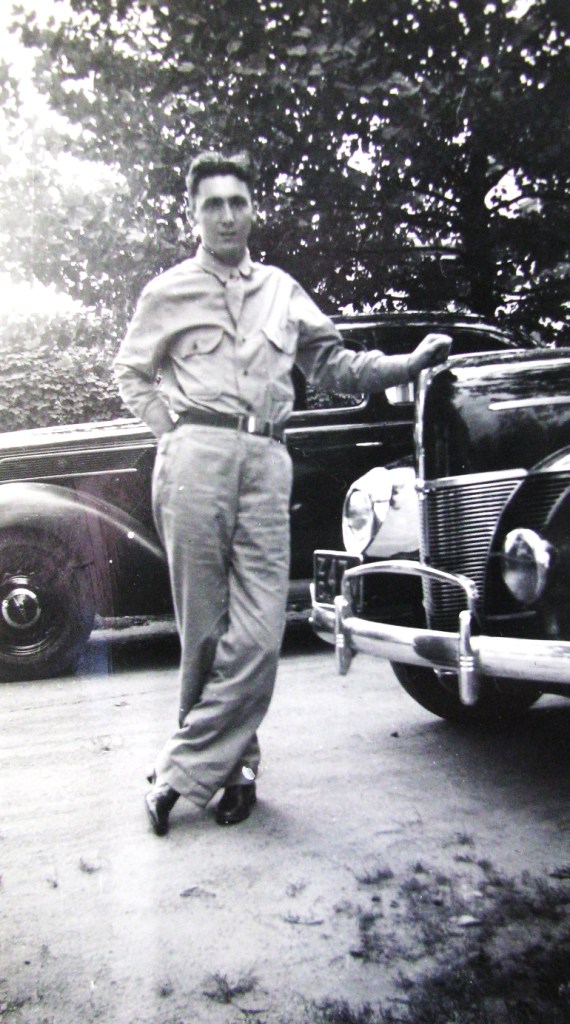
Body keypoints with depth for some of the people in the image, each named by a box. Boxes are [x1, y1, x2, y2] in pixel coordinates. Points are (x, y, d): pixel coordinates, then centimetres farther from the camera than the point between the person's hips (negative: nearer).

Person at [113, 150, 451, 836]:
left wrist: (412, 362, 9)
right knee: (205, 629, -1)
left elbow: (332, 365, 20)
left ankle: (182, 772, 2)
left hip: (267, 460, 2)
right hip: (197, 453, -2)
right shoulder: (169, 292, 15)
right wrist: (172, 431, 6)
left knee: (257, 633, -10)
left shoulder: (282, 290, 22)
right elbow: (131, 373, 21)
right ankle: (234, 763, 16)